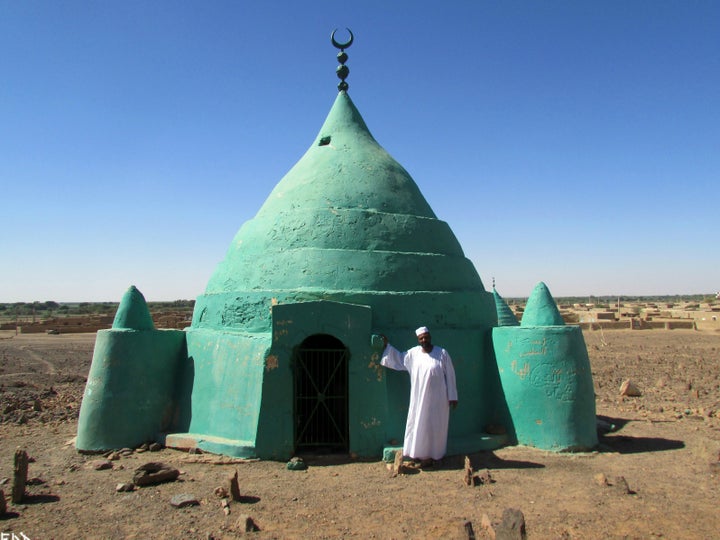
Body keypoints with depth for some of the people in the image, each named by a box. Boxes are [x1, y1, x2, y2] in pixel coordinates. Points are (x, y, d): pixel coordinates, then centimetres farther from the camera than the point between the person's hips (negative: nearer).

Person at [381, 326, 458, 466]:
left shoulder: (442, 353, -9)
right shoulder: (413, 353, 2)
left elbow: (450, 375, -5)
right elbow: (399, 358, 19)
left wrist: (452, 396, -5)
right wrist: (387, 346, 13)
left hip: (437, 398, -4)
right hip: (419, 398, 4)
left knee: (434, 426, 5)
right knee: (418, 424, 10)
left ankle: (431, 455, 17)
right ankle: (419, 453, 24)